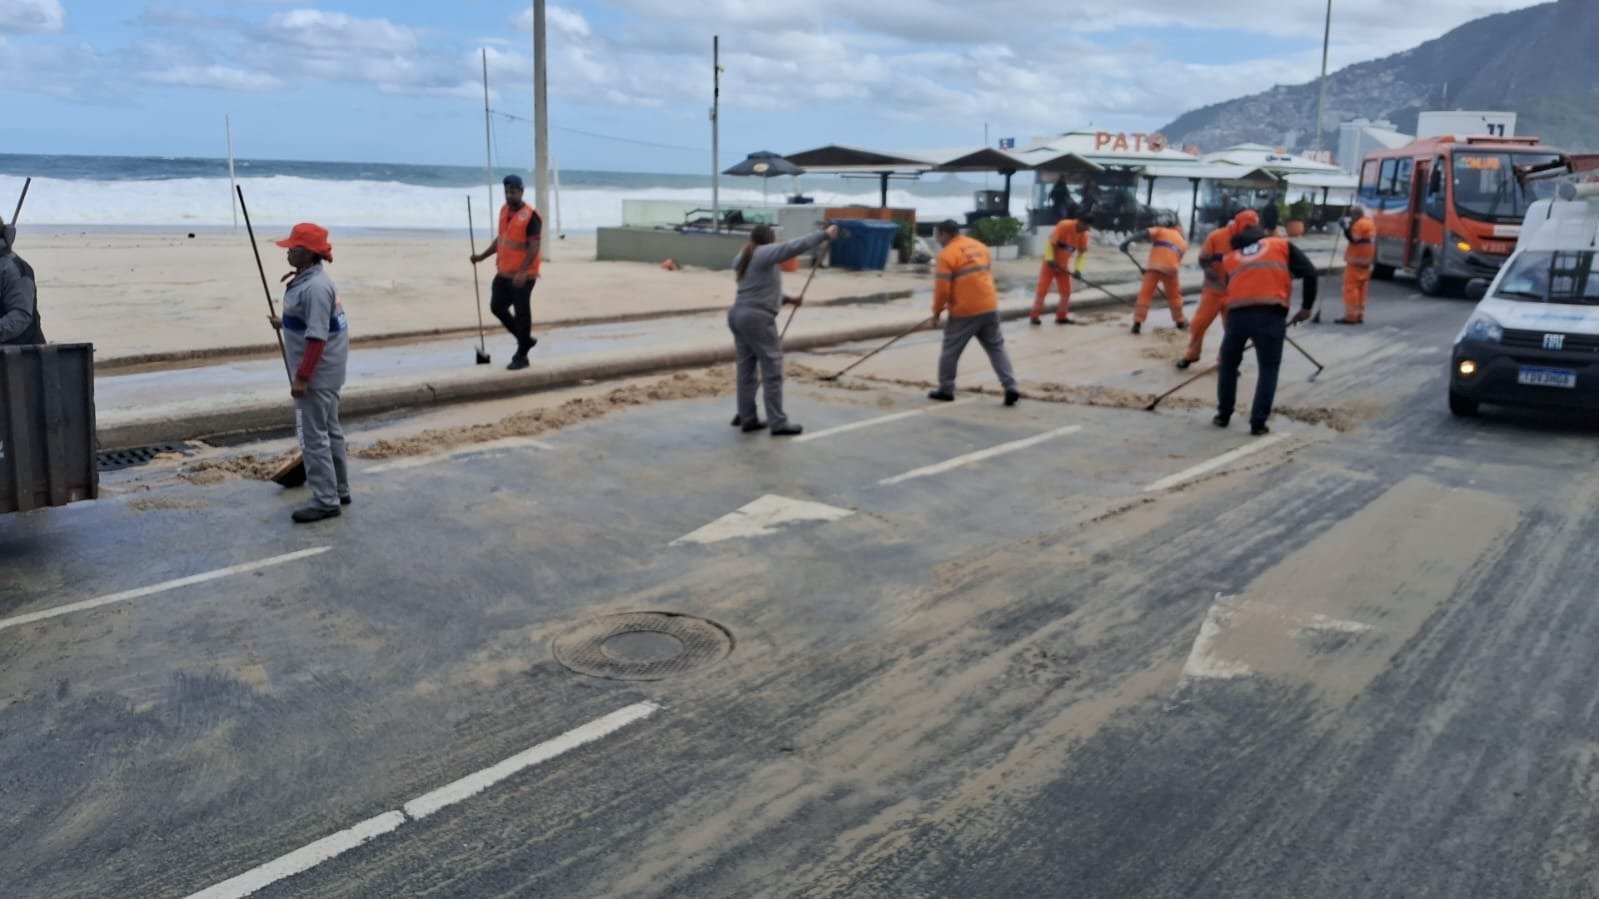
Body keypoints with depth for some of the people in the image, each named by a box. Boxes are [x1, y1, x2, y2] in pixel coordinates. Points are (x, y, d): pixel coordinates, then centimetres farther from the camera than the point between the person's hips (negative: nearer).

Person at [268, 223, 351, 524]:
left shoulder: (315, 287, -23)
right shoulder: (306, 280, 9)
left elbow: (317, 337, -27)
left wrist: (302, 377, -26)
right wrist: (285, 323, 34)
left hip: (317, 374, -11)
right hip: (323, 373, 11)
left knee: (313, 435, -5)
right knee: (329, 431, 18)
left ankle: (326, 501, 1)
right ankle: (338, 491, 29)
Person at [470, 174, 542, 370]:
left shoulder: (530, 216, -16)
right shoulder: (504, 211, 10)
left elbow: (534, 247, -21)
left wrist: (522, 272, -29)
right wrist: (482, 256, 14)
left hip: (522, 276, -8)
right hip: (503, 273, 8)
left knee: (521, 313, -1)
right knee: (497, 306, 13)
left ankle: (521, 356, 11)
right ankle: (525, 339, 29)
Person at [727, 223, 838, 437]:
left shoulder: (743, 257, 19)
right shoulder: (764, 253, -7)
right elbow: (795, 246, -17)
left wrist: (786, 299, 27)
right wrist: (824, 234, -11)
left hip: (739, 315, 9)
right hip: (757, 318, -9)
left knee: (747, 369, 12)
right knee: (772, 370, -4)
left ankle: (747, 418, 16)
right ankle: (778, 423, -3)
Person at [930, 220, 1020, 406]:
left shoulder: (947, 255, -10)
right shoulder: (980, 246, 12)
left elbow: (942, 289, -12)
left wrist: (937, 311, 3)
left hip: (964, 311, -6)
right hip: (990, 307, 6)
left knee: (951, 351, 9)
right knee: (996, 348, 12)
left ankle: (946, 390, 18)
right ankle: (1010, 387, 3)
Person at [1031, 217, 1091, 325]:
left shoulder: (1084, 235, -5)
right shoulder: (1064, 226, -24)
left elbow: (1082, 252, 4)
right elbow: (1051, 241, -22)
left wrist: (1078, 269, -9)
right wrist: (1050, 259, -28)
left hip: (1063, 265, 6)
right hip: (1051, 262, -6)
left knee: (1066, 291, 3)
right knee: (1043, 288, -7)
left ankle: (1061, 316, 13)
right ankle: (1035, 315, -2)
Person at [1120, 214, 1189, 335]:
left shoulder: (1160, 231, 11)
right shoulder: (1182, 242, 23)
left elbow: (1145, 234, -6)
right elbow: (1178, 258, 20)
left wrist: (1127, 241, -11)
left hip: (1154, 266, -2)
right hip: (1170, 268, 2)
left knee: (1145, 294, 0)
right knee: (1174, 295, 21)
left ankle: (1137, 323, -8)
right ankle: (1180, 322, 33)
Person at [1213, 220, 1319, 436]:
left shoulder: (1229, 259, 27)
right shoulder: (1281, 245, 21)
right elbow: (1310, 273, 11)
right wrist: (1306, 306, 18)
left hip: (1237, 314, 2)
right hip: (1271, 314, -2)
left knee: (1228, 364, 23)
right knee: (1268, 369, 10)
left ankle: (1223, 415, 26)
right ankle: (1258, 423, 6)